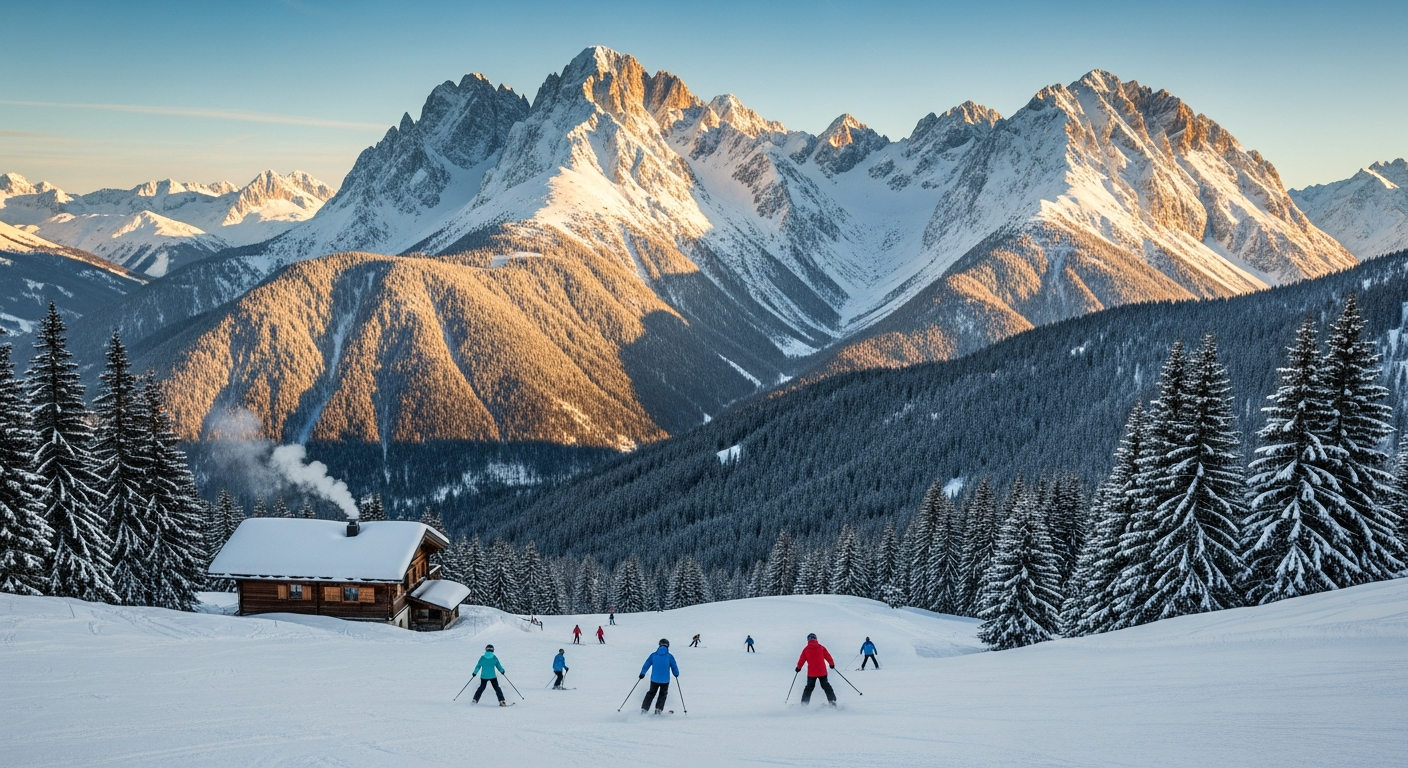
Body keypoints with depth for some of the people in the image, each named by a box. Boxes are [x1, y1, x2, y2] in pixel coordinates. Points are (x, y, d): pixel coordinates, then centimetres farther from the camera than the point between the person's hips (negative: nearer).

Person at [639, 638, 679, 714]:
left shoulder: (653, 655, -3)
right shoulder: (669, 656, -7)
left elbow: (646, 665, 2)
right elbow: (674, 668, 0)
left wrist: (642, 673, 15)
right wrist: (676, 674, 21)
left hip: (654, 679, 1)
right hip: (665, 681, -1)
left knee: (651, 693, 19)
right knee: (662, 695, 20)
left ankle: (644, 709, 12)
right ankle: (658, 709, 10)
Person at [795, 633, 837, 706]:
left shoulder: (806, 649, -1)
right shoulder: (821, 647, -1)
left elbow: (801, 659, 4)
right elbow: (828, 656, 3)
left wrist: (799, 667, 22)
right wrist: (832, 664, 20)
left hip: (811, 673, 0)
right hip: (822, 672, 0)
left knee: (809, 687, 13)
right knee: (826, 686, 12)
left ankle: (804, 703, 5)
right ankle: (832, 701, 2)